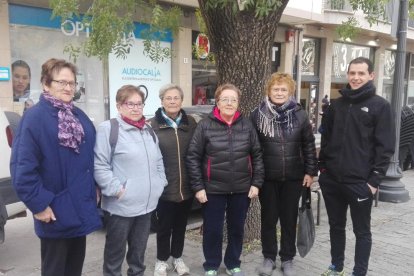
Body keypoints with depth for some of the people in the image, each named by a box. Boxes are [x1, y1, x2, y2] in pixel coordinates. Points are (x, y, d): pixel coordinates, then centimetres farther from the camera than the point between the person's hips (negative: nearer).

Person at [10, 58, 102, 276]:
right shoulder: (34, 118, -15)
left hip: (80, 207, 7)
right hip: (56, 211, -6)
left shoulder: (80, 117, 8)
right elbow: (23, 169, -20)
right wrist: (39, 204, -19)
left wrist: (94, 188, 13)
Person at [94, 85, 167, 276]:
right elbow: (99, 166, -17)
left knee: (139, 250, 21)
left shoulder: (148, 130, 13)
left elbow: (158, 161, 21)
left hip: (146, 204, 7)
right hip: (120, 206, -6)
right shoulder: (108, 128, -12)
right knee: (115, 252, 10)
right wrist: (117, 189, -20)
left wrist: (160, 182, 10)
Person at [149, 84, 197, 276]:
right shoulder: (153, 125, -8)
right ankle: (162, 260, 33)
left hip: (186, 186, 3)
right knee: (164, 226, 12)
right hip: (165, 187, -3)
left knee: (181, 225, 19)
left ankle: (177, 257, 39)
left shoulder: (190, 123, 4)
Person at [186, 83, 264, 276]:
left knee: (237, 228, 16)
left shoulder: (247, 125, 1)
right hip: (213, 189, -2)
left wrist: (256, 183, 1)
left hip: (242, 189, 3)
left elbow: (257, 155, 5)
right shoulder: (205, 125, -7)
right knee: (212, 229, 9)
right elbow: (193, 157, -6)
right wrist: (198, 187, -9)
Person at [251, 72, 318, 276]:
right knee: (268, 218, 11)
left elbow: (309, 145, 4)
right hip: (267, 177, 0)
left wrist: (310, 171, 1)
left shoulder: (300, 115, -1)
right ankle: (269, 257, 28)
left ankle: (287, 259, 28)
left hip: (293, 177, 1)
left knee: (289, 219, 12)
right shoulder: (258, 114, -4)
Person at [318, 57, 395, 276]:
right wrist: (323, 167, 7)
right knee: (336, 226, 17)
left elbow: (385, 146, -8)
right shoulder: (336, 104, 9)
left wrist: (375, 179, -13)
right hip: (332, 179, 5)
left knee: (362, 231, 9)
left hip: (360, 182, -4)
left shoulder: (380, 106, -4)